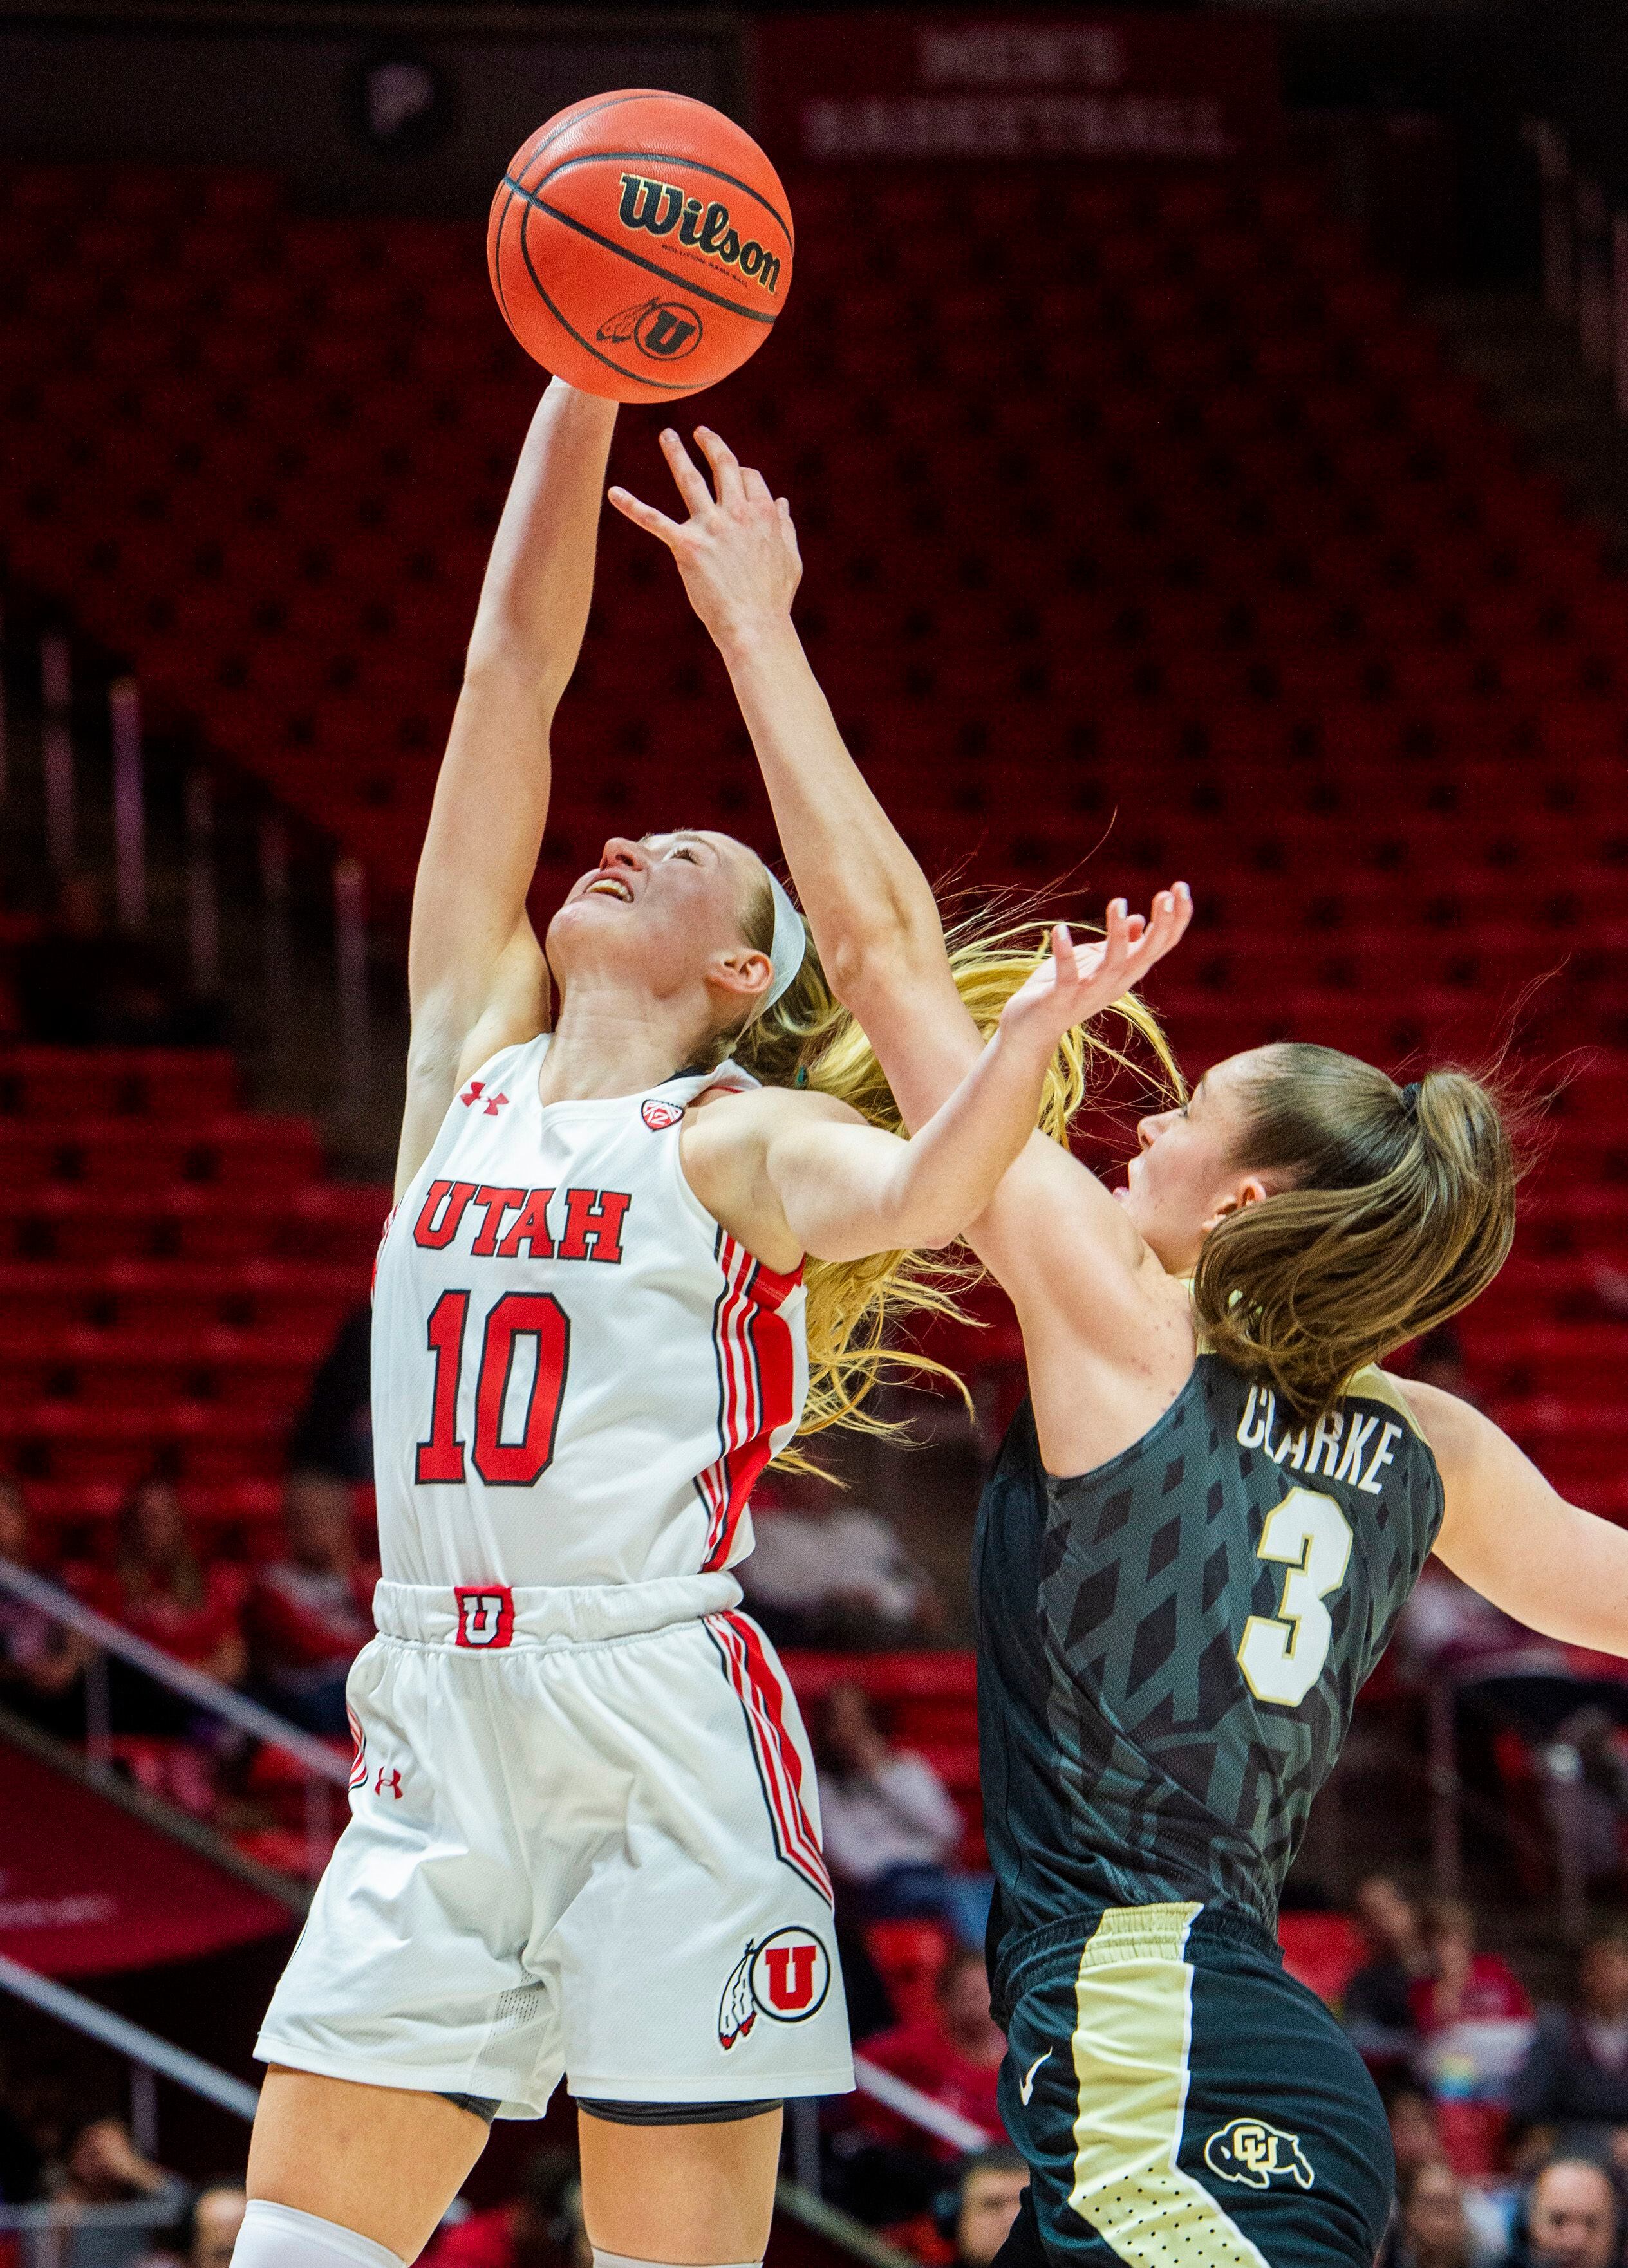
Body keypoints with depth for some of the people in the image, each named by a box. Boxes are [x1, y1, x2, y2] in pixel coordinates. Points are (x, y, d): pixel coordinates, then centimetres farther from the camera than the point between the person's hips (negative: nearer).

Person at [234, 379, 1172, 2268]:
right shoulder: (472, 1047, 15)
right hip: (435, 1725, 5)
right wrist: (587, 376, 9)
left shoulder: (741, 1137, 3)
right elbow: (514, 659, 12)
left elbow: (917, 1195, -20)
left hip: (662, 1726, -5)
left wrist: (1028, 1039, -39)